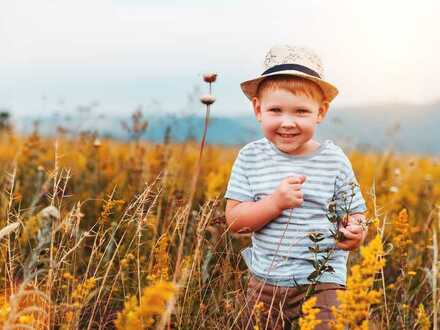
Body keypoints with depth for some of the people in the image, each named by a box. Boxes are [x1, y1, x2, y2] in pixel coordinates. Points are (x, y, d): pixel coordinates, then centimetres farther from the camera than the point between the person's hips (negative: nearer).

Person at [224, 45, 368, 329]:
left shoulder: (334, 160, -6)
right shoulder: (250, 158, -4)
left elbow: (355, 215, 1)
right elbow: (234, 220, -6)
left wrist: (354, 232, -22)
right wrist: (276, 202, -22)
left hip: (322, 281, -2)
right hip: (265, 283, 2)